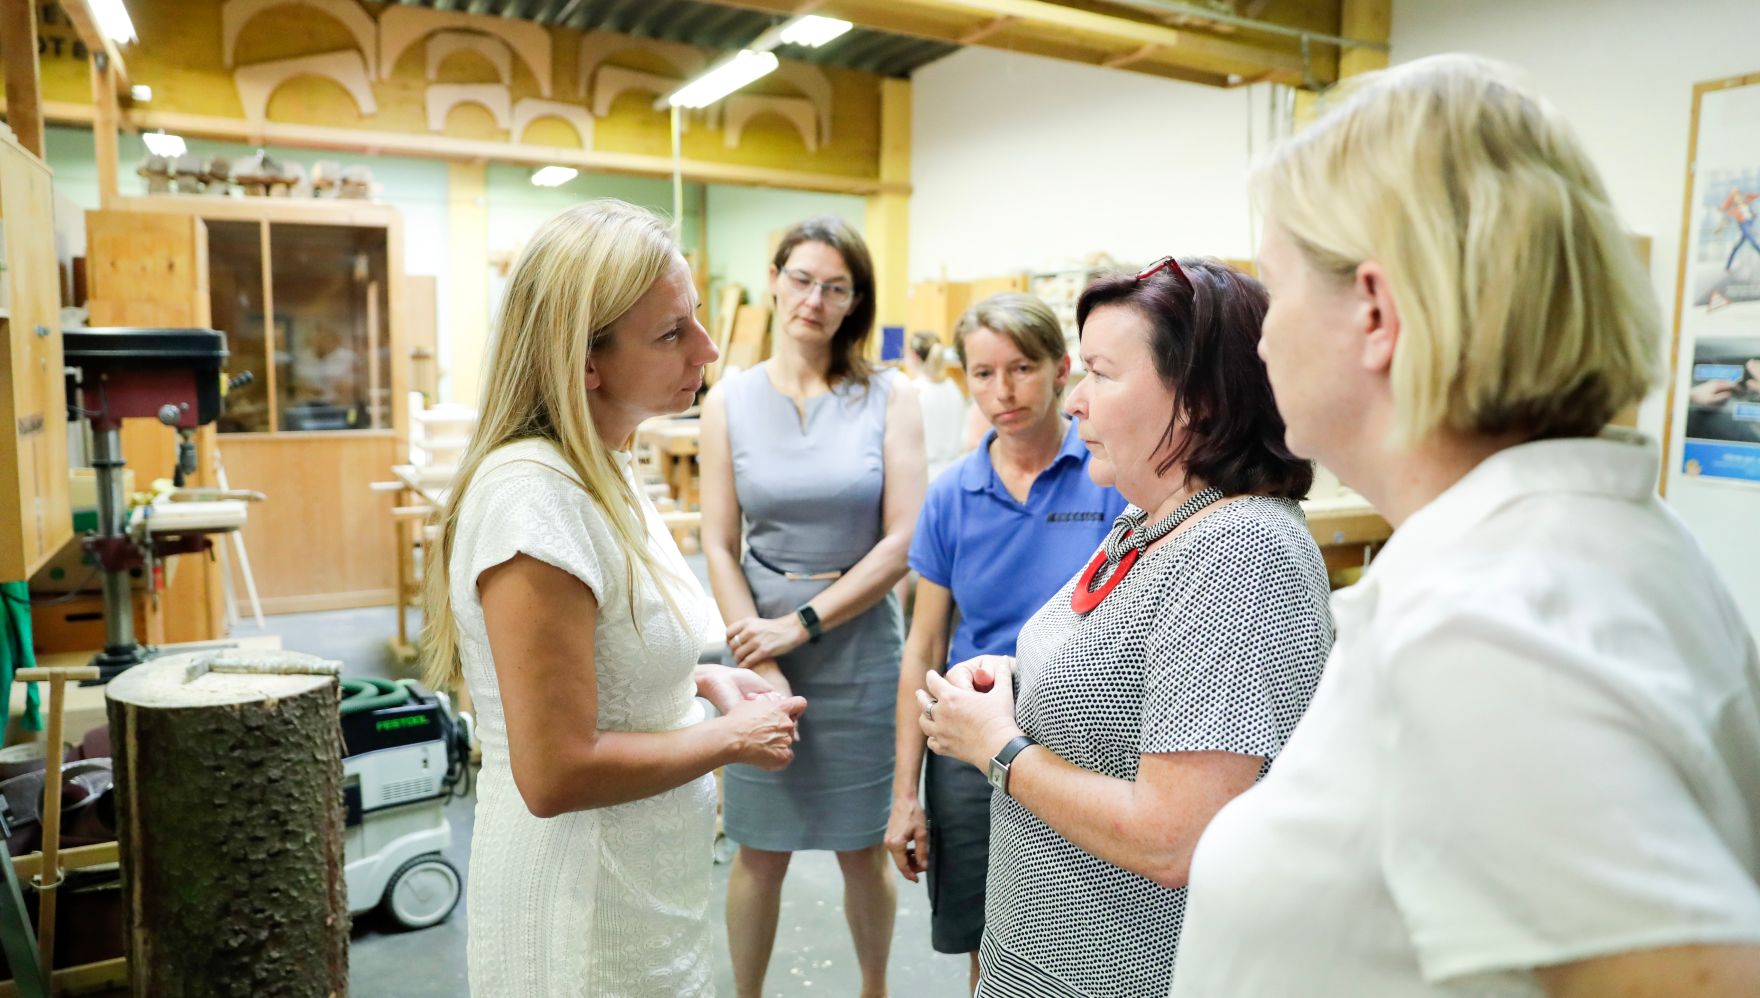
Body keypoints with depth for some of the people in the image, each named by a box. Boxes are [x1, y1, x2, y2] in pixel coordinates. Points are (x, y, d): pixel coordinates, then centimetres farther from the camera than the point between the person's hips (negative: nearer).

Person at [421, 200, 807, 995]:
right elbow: (556, 773, -27)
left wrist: (701, 682, 0)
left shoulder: (603, 471, 3)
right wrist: (731, 738, -16)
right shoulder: (532, 493, -26)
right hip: (588, 930, -8)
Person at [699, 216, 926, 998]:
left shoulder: (889, 397, -3)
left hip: (860, 646, 0)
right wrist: (761, 665, -11)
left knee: (863, 849, 14)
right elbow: (719, 546, -2)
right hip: (761, 641, 1)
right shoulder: (729, 400, 1)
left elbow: (903, 540, -9)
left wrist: (801, 626, -12)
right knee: (760, 849, 12)